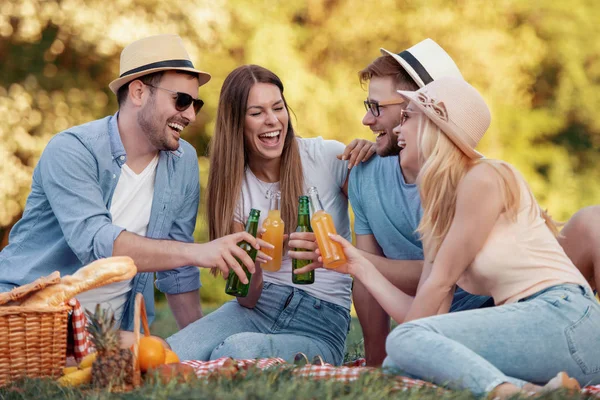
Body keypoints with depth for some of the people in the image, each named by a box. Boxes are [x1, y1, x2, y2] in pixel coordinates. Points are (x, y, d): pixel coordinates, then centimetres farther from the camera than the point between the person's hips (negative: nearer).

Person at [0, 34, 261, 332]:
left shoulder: (184, 161, 4)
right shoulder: (71, 151, -13)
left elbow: (177, 267, 13)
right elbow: (94, 242, -28)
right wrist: (196, 252, -34)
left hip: (114, 328, 6)